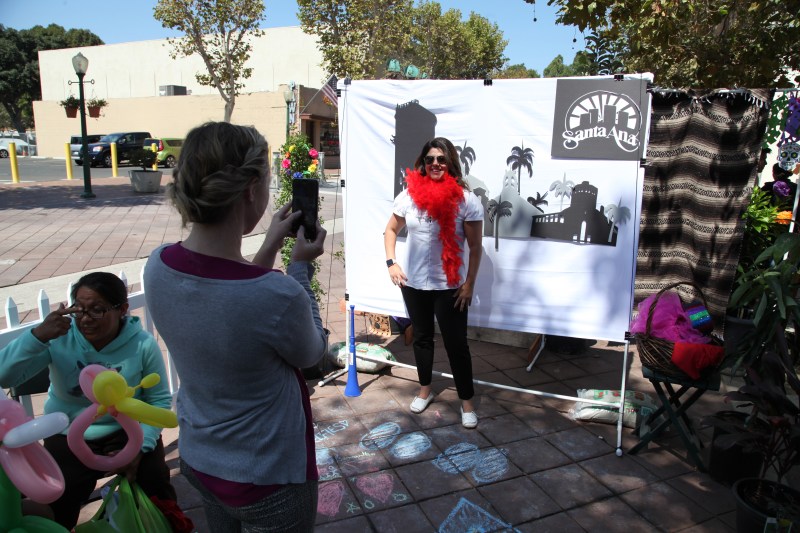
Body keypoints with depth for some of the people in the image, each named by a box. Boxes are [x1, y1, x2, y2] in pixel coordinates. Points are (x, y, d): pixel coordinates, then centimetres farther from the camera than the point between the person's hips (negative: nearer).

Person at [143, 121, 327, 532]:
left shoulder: (157, 267, -15)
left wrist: (270, 248, 0)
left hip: (197, 459, 6)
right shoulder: (278, 296, -35)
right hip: (269, 477, -5)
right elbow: (312, 353, -12)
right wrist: (301, 265, -7)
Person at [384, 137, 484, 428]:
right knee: (421, 337, 18)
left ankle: (467, 401, 19)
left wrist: (469, 283, -10)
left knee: (456, 343, 2)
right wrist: (391, 262, -5)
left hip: (449, 286, -3)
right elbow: (391, 230, 9)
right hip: (413, 283, 4)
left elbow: (475, 247, -7)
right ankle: (425, 390, 38)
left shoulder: (465, 199, -11)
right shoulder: (409, 194, -3)